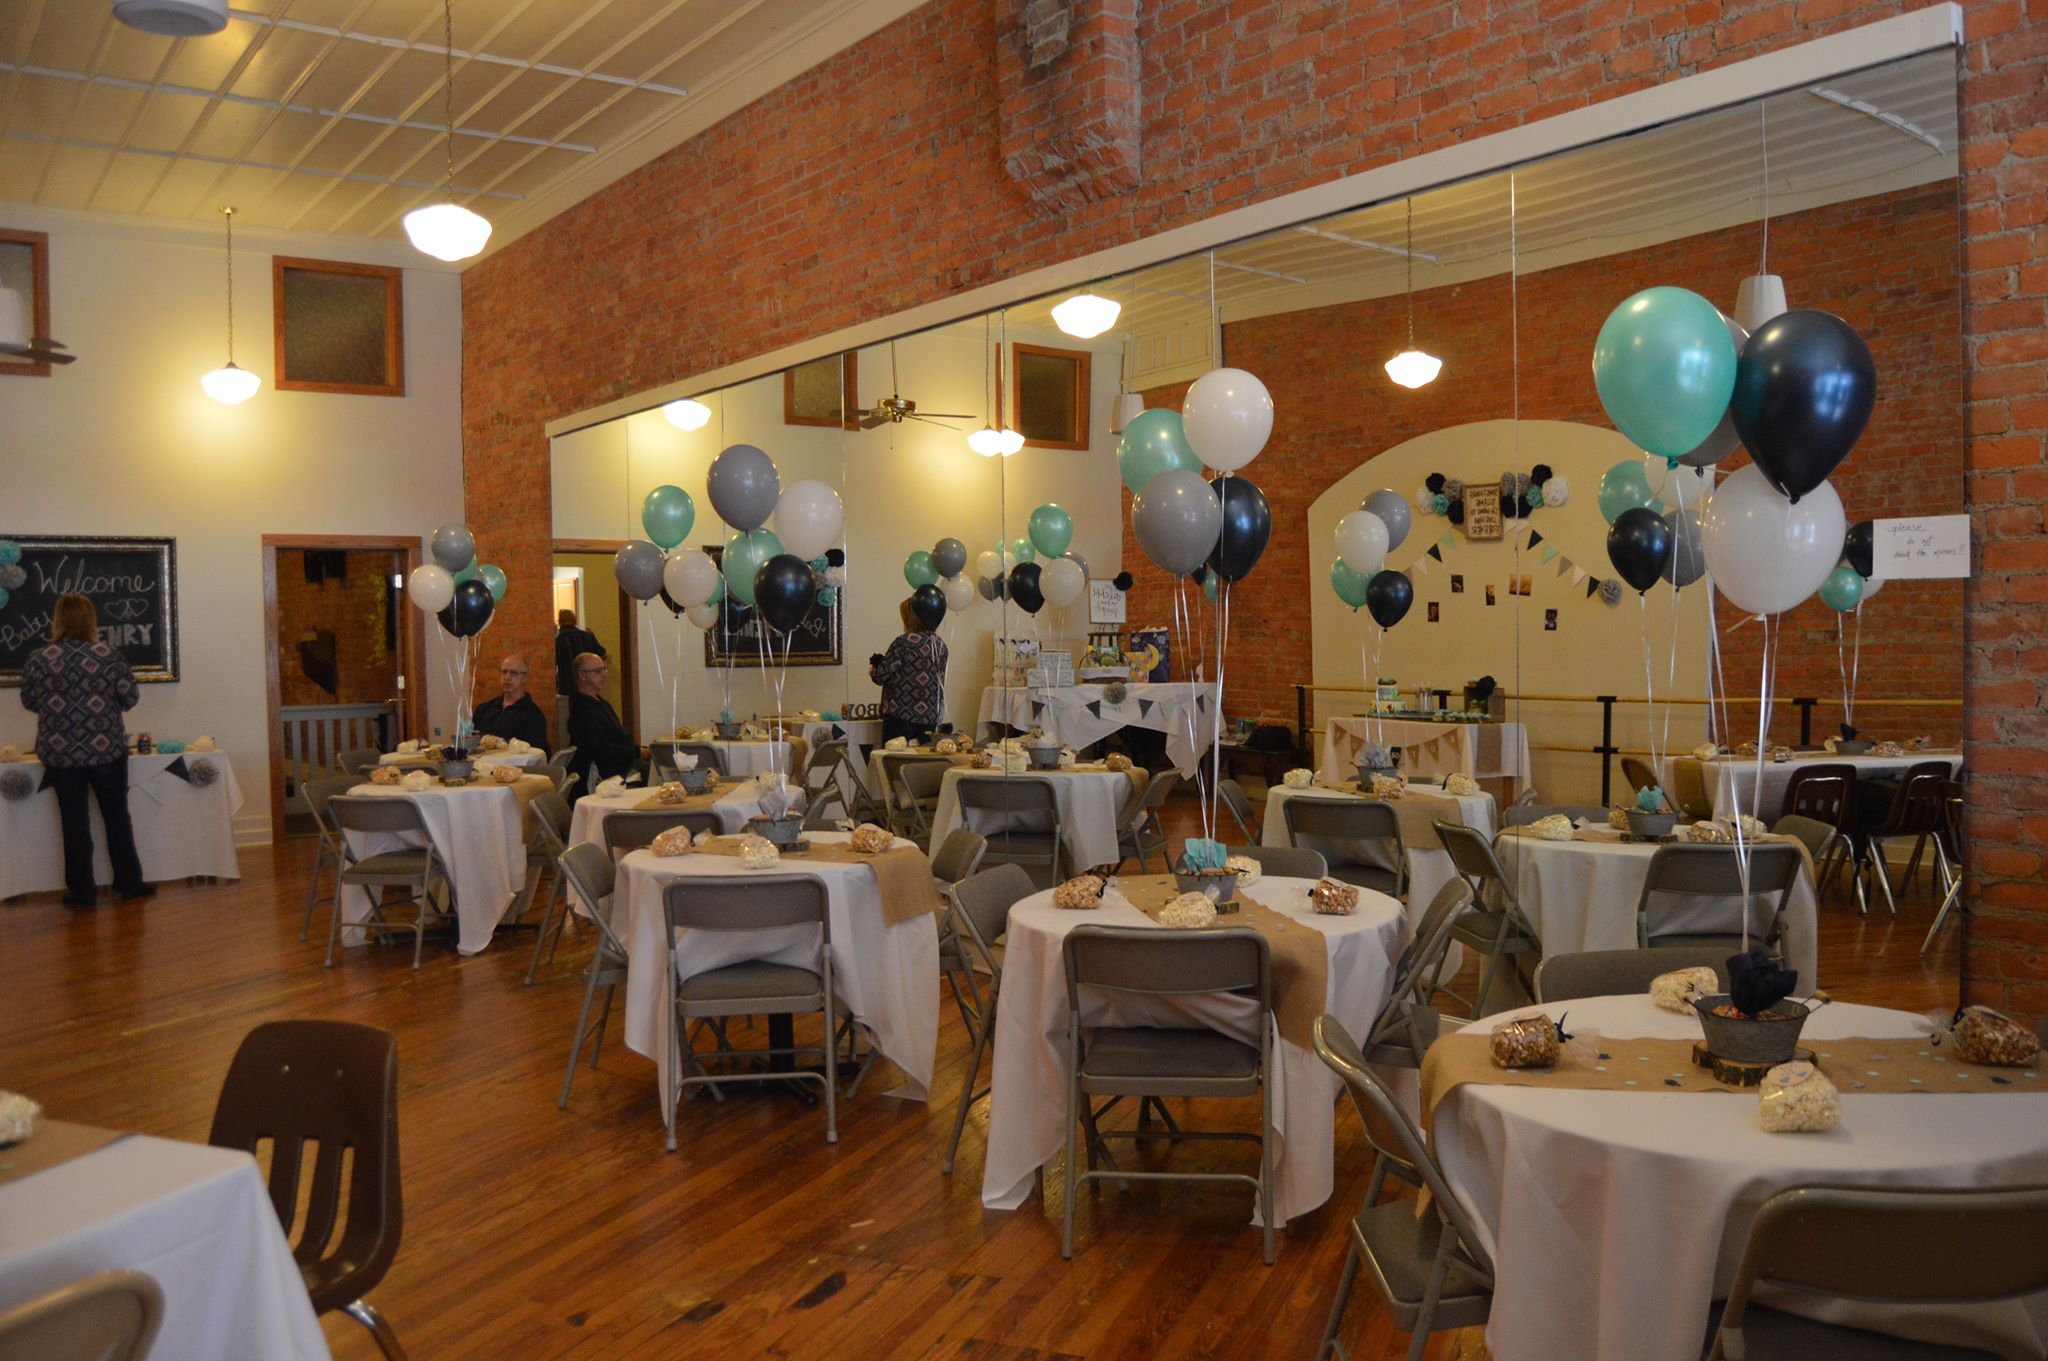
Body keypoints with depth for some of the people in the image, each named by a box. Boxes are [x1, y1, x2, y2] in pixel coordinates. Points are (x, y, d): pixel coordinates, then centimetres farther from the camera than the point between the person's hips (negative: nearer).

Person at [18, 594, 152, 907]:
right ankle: (129, 884, 16)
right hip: (106, 750, -1)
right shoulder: (109, 656, -9)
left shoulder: (36, 661, -4)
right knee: (116, 818, 11)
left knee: (74, 821, 8)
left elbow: (29, 703, 9)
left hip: (60, 753, 1)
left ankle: (81, 891, 13)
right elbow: (130, 698, -2)